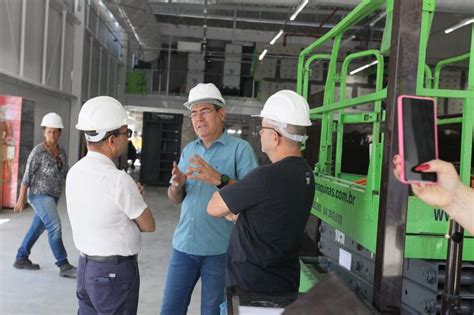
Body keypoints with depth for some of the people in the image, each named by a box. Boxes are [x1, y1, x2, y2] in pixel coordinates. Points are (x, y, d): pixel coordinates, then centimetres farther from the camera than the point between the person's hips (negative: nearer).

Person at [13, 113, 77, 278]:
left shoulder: (61, 151, 7)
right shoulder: (38, 151, -13)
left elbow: (66, 173, 13)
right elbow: (27, 176, -14)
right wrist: (21, 199, -15)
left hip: (53, 196, 8)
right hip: (40, 195, -7)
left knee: (37, 227, 15)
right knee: (54, 226, -16)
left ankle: (21, 259, 30)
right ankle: (64, 266, -13)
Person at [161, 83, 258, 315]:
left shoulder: (240, 148, -7)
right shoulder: (188, 150, 11)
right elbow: (175, 198, 13)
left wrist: (219, 179, -29)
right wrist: (177, 185, -10)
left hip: (220, 249, -5)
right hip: (184, 244, 5)